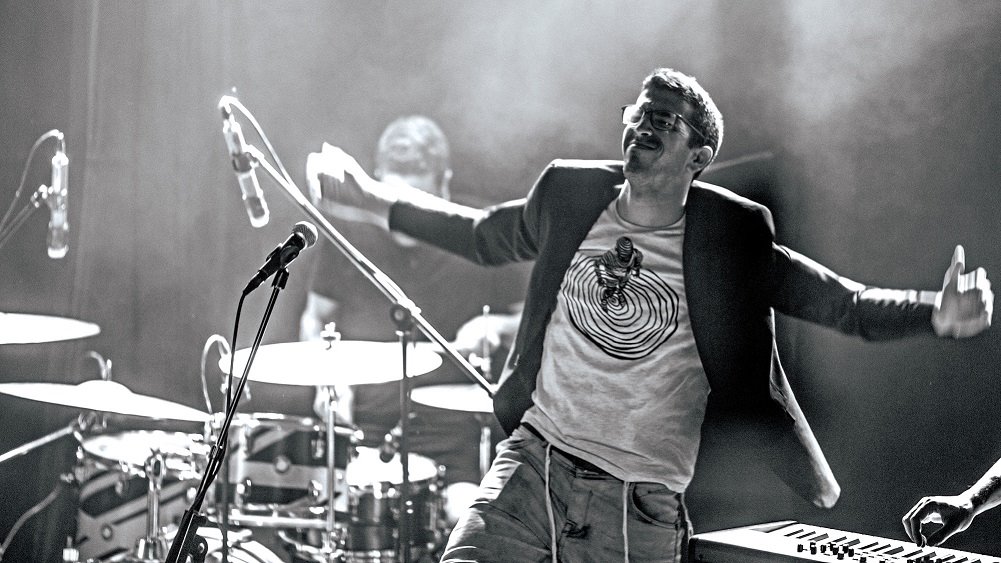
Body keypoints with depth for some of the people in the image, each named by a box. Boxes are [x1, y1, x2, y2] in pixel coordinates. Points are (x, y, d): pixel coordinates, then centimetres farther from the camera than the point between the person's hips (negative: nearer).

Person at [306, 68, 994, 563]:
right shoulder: (570, 195, 3)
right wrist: (372, 197, 25)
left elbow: (847, 303, -9)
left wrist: (937, 314, -29)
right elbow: (484, 237, 22)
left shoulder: (729, 239, -7)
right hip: (535, 458, 3)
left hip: (641, 508, -2)